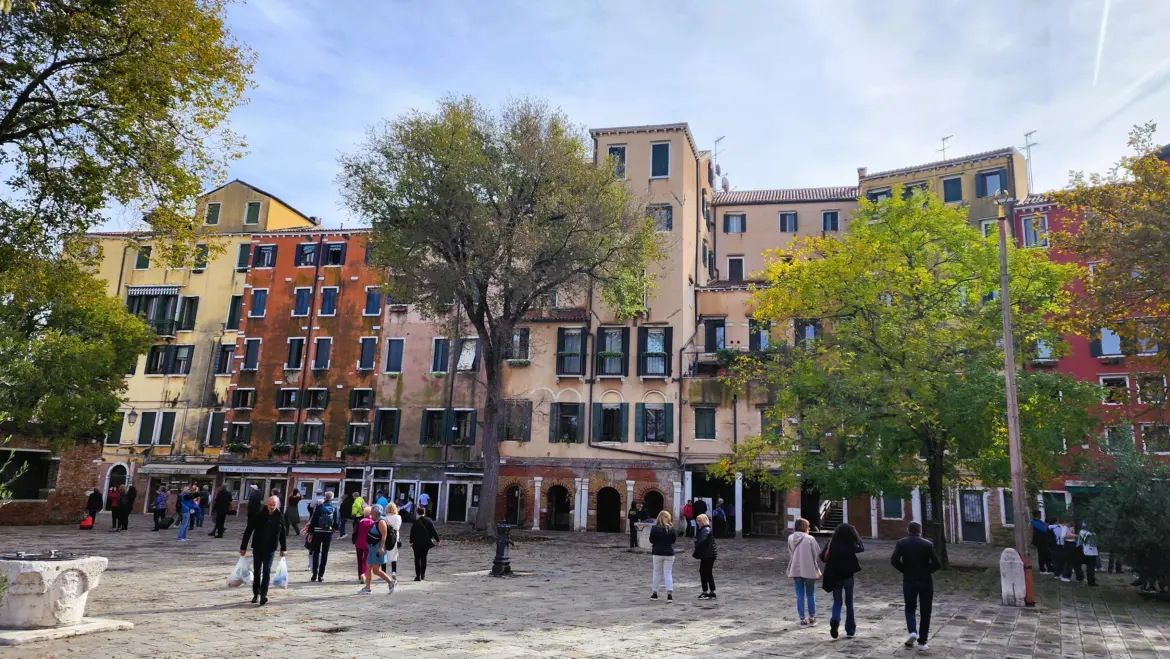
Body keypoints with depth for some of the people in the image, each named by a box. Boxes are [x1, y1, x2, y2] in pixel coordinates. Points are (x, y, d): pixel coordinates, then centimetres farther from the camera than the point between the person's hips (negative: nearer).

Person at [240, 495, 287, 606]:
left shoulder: (279, 516, -5)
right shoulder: (259, 514, -10)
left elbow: (282, 533, 4)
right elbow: (248, 531, -6)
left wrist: (283, 549, 7)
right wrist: (243, 547, -6)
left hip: (270, 548, 0)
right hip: (257, 547, 0)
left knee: (267, 571, -5)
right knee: (256, 571, 10)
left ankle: (263, 594, -5)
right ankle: (256, 593, 23)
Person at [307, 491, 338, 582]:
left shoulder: (319, 506, -4)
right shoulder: (334, 508, -1)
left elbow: (313, 520, -6)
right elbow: (336, 522, 0)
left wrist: (310, 532, -1)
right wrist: (334, 527, 20)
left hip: (317, 532, 0)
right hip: (328, 533, 1)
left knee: (316, 552, 11)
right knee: (324, 553, 7)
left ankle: (314, 574, 8)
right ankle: (320, 575, 6)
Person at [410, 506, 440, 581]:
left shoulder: (416, 521, -9)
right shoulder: (428, 520, -3)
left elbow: (412, 533, -6)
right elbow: (433, 531, -1)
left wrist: (411, 542, 4)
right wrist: (437, 540, 6)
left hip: (417, 543, -3)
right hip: (426, 543, 3)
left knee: (417, 559, 4)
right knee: (424, 559, 15)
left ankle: (418, 576, 0)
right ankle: (423, 576, 19)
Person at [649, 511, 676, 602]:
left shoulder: (654, 528, -10)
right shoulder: (671, 529, -6)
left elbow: (651, 540, -7)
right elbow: (673, 540, 2)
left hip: (657, 553, -1)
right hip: (669, 553, 1)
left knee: (656, 572, 14)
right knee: (668, 573, 5)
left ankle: (654, 593, 19)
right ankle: (669, 593, -6)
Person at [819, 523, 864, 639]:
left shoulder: (831, 544, -10)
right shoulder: (850, 545, -11)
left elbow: (822, 557, -7)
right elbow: (861, 548, 8)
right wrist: (857, 535, 10)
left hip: (834, 577, 1)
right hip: (848, 576, -1)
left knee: (837, 602, 13)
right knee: (849, 603, 13)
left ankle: (835, 620, -15)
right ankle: (850, 631, 17)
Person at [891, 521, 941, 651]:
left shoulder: (902, 543, -3)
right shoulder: (927, 544, -6)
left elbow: (894, 560, -13)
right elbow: (936, 564, -11)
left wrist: (905, 570, 3)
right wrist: (926, 570, 7)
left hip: (909, 581, 1)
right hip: (926, 581, 0)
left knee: (910, 608, 18)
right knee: (925, 612, 10)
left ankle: (912, 632, -4)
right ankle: (922, 642, 10)